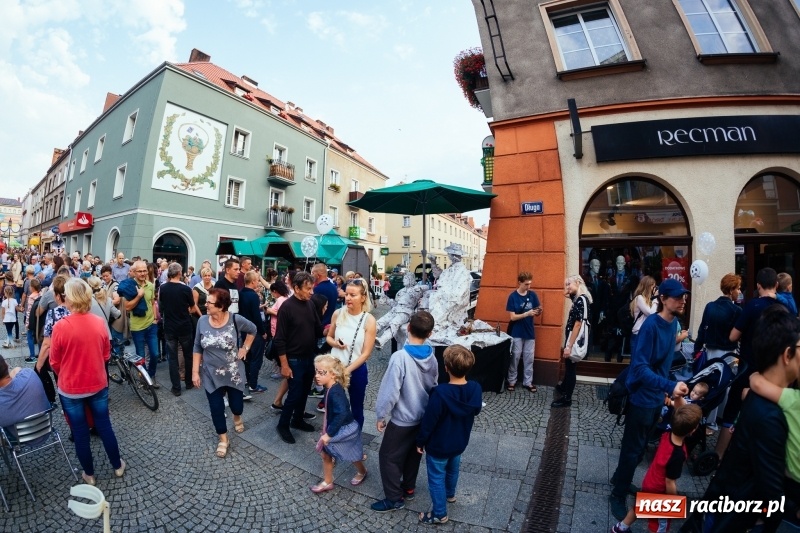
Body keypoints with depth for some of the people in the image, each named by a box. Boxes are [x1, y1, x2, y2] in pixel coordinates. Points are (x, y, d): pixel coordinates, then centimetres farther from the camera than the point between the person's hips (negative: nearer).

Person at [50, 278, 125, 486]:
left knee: (80, 431, 14)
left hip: (70, 388, -3)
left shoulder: (61, 326, -20)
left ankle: (89, 474, 30)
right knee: (104, 425, 18)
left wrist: (67, 375, 14)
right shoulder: (100, 323, -10)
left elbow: (55, 362, -6)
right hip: (98, 384, 3)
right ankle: (117, 466, 32)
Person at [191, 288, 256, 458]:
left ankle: (237, 417, 50)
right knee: (216, 408, 8)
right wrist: (195, 372, -1)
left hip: (234, 373, -1)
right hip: (211, 375, 2)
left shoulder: (236, 320, -18)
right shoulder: (202, 321, -11)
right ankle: (223, 439, 32)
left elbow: (252, 330, 2)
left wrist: (245, 348, -4)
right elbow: (197, 348, 0)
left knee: (236, 404, 13)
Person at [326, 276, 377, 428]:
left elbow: (366, 353, -13)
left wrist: (347, 371, -17)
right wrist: (335, 343, -14)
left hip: (356, 370, -2)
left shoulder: (369, 320, -15)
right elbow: (329, 337, 9)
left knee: (356, 408, 16)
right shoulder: (338, 314, -6)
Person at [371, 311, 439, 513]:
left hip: (402, 419, -6)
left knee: (388, 456, 13)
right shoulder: (431, 357, -9)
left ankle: (395, 498, 25)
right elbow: (433, 387, 5)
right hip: (423, 417, 7)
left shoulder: (400, 357, -29)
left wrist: (381, 416, -9)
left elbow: (390, 391, -24)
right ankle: (408, 487, 42)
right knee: (413, 453, 25)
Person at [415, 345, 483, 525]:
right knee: (452, 469, 32)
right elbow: (476, 411, 1)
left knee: (436, 478, 18)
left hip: (438, 446, -6)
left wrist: (420, 441, -7)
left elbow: (428, 422, -24)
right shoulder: (476, 389, -20)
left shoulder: (440, 393, -36)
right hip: (460, 442, 6)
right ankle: (450, 494, 56)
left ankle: (439, 514, 36)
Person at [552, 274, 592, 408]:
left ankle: (567, 398, 14)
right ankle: (564, 387, 42)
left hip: (574, 340, -9)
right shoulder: (578, 298, 8)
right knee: (568, 366, 24)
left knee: (570, 367, 3)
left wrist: (569, 346, -23)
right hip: (571, 339, 9)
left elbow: (578, 324, -24)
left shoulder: (582, 299, -20)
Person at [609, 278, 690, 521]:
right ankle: (618, 495, 25)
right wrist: (669, 386, -38)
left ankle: (620, 479, 44)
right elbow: (640, 367, -28)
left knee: (639, 446, 23)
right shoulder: (651, 324, -24)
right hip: (642, 398, -8)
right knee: (633, 448, 6)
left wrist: (668, 391, 14)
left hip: (657, 397, 8)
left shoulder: (672, 324, 0)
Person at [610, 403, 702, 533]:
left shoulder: (667, 435, -20)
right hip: (659, 491, -7)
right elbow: (670, 483, -25)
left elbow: (680, 415, -5)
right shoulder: (678, 455, -37)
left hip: (649, 482, 7)